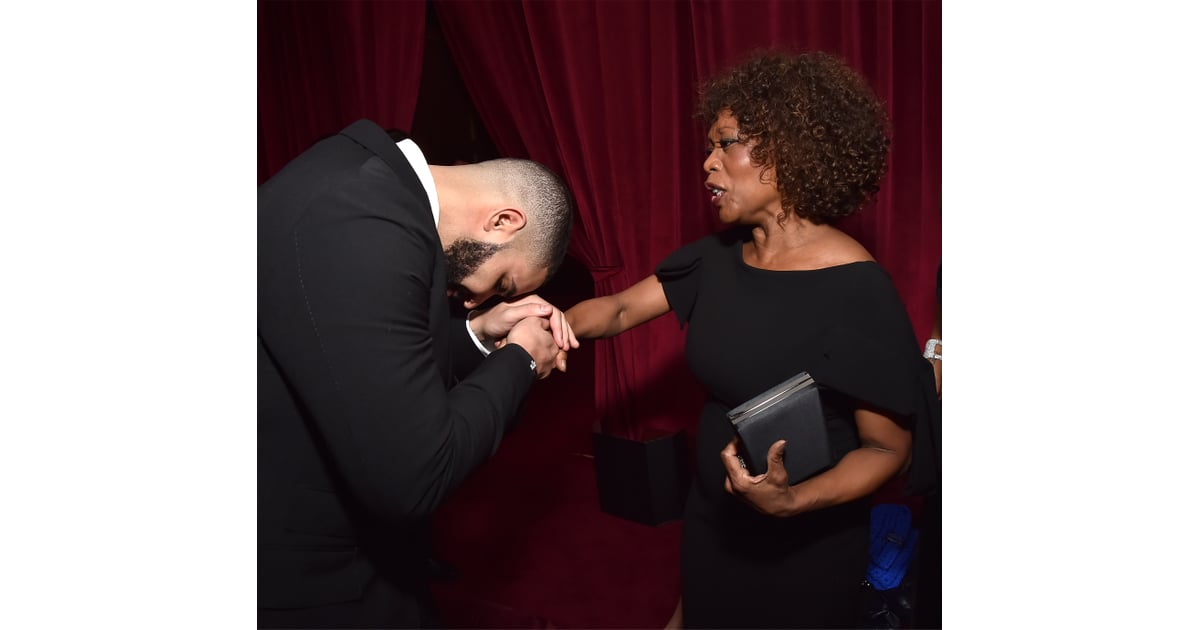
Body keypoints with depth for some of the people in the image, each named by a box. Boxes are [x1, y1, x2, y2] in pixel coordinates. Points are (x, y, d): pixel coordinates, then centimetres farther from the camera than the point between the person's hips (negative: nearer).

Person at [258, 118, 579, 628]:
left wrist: (477, 336, -2)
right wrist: (518, 360, -15)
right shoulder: (361, 225, -30)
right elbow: (410, 479, -28)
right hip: (307, 578, -8)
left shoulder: (367, 178, 1)